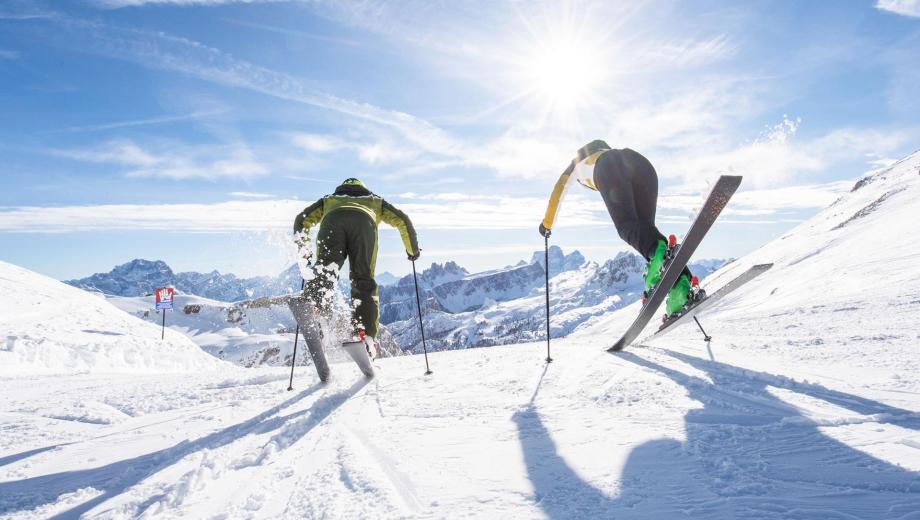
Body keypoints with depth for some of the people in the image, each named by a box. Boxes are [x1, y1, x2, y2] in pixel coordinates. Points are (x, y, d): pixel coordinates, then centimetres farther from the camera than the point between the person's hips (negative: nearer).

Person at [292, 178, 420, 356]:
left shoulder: (329, 200, 46)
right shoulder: (375, 201, 45)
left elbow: (301, 219, 33)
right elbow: (403, 221, 33)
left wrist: (303, 250, 43)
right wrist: (413, 249, 44)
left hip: (332, 221, 1)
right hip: (364, 223, 0)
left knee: (325, 271, -17)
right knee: (363, 281, 0)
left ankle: (310, 302, -47)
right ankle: (365, 334, -15)